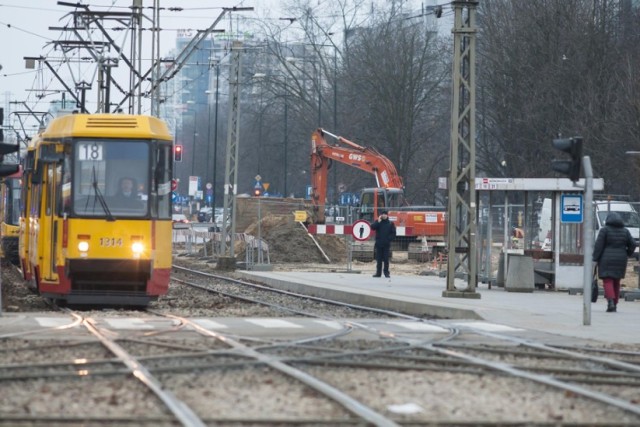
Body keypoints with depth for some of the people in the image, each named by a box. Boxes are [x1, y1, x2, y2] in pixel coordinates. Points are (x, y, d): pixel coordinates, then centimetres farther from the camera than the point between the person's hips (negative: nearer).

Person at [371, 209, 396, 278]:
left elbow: (393, 233, 3)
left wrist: (389, 238, -10)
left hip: (386, 244, -1)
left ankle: (386, 272, 3)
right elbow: (372, 227, -10)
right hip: (378, 244, 1)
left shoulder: (390, 223, 5)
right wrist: (378, 222, -16)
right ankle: (378, 273, 8)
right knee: (379, 259, 4)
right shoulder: (377, 222, 7)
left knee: (386, 259, -1)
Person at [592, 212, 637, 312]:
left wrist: (595, 259, -8)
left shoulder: (605, 230, -5)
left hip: (607, 260, -4)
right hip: (620, 261, 4)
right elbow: (632, 245, 4)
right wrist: (626, 255, 20)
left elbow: (598, 245, -11)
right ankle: (614, 304, 14)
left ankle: (611, 302, -24)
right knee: (616, 282, 14)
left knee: (608, 282, -5)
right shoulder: (625, 231, 6)